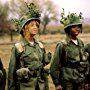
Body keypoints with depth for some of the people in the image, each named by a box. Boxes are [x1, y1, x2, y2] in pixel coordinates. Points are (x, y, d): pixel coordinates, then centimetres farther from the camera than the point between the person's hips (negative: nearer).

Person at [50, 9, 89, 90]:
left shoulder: (80, 43, 7)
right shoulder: (62, 46, -11)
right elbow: (54, 67, -9)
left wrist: (85, 80, 13)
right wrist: (57, 83, -9)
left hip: (81, 82, 5)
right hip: (68, 83, -5)